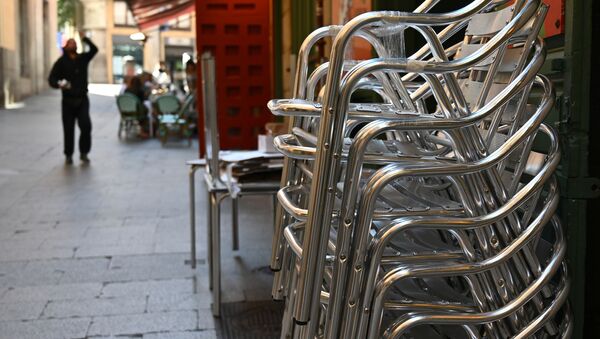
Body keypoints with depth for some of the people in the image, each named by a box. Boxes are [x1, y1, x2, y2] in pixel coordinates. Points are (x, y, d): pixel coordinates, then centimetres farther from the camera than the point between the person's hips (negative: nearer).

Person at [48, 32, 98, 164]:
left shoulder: (83, 58, 6)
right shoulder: (61, 62, -1)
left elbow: (94, 49, -9)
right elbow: (51, 79, -7)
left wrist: (84, 38, -19)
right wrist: (59, 84, -28)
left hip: (82, 100, 1)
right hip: (68, 101, -1)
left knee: (86, 125, -14)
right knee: (68, 129, 4)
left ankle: (84, 153, 2)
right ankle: (68, 155, 19)